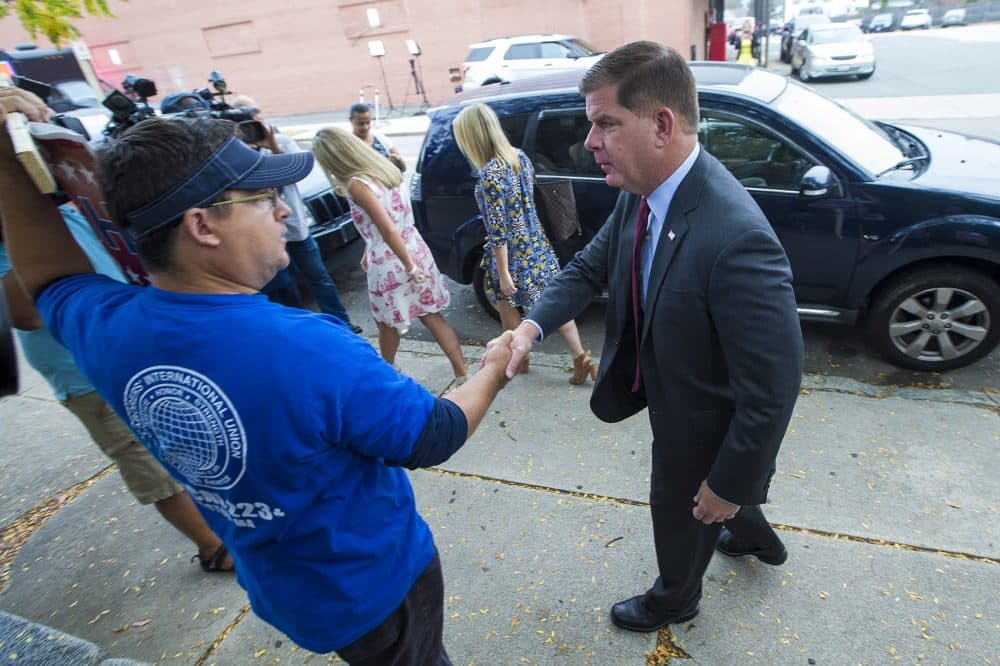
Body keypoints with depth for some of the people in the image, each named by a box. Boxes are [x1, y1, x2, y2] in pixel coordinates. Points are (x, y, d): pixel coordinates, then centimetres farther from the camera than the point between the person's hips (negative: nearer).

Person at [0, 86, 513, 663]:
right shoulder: (310, 350, -38)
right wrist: (493, 373, -6)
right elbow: (432, 437, -23)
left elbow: (54, 279, 9)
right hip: (374, 585, -6)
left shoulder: (107, 329, -17)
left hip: (275, 588, 6)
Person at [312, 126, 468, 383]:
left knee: (388, 324, 17)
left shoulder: (357, 183, -18)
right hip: (416, 250, 7)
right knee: (431, 316, 12)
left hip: (389, 264, -7)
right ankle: (462, 374, 15)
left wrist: (409, 267, -18)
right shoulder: (386, 168, 6)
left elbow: (388, 230, -23)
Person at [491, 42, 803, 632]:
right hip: (674, 394, 7)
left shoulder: (735, 239, -39)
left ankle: (676, 597, 57)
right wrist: (532, 326, -20)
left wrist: (728, 485, -19)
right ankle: (756, 536, 69)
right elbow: (591, 266, -2)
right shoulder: (641, 194, -13)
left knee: (684, 507, 22)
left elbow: (773, 387, -32)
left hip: (705, 424, -7)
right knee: (698, 488, 34)